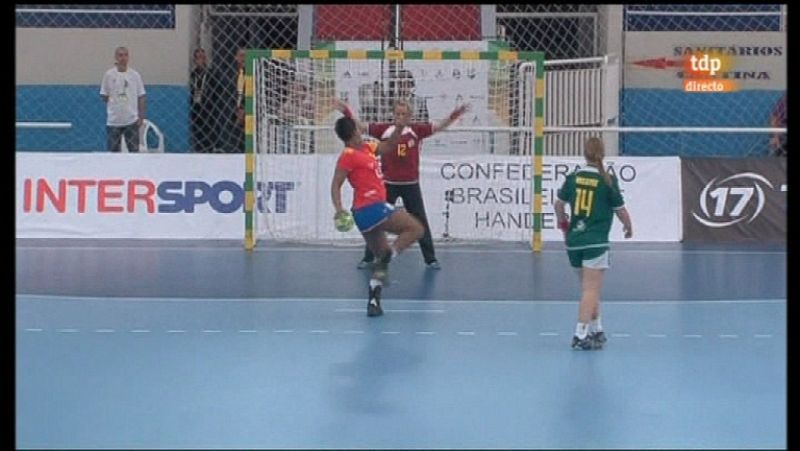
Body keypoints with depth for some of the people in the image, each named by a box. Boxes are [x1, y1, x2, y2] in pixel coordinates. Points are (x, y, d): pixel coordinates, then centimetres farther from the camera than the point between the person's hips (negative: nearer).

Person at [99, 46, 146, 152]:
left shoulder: (135, 75, 3)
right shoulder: (108, 75, 0)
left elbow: (141, 98, 4)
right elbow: (104, 96, 8)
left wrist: (141, 117, 0)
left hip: (132, 120, 1)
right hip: (113, 121, 0)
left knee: (134, 150, 2)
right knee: (113, 151, 4)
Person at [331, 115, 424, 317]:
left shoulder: (366, 148, 16)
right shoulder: (348, 155, -8)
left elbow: (389, 145, 28)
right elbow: (336, 185, -11)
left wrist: (399, 128, 11)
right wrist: (339, 208, -25)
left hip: (364, 213, 9)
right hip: (372, 208, -9)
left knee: (383, 258, 14)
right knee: (415, 229, -9)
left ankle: (374, 302, 7)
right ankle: (385, 258, -20)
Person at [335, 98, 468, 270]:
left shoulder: (416, 130, -3)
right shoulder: (384, 129, -4)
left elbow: (438, 126, -6)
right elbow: (362, 126, -3)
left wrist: (453, 116, -21)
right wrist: (347, 113, -16)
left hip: (411, 184, 0)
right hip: (388, 183, 0)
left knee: (420, 221, 7)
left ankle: (430, 258, 18)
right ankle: (368, 258, 20)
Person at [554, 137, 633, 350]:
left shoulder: (573, 178, 3)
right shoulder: (608, 181, -7)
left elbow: (559, 204, 14)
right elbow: (620, 210, -1)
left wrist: (563, 224, 32)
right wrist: (628, 227, 20)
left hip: (574, 241, 5)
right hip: (595, 242, -5)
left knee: (590, 288, 18)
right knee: (591, 290, -6)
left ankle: (596, 330, 28)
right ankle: (581, 335, -14)